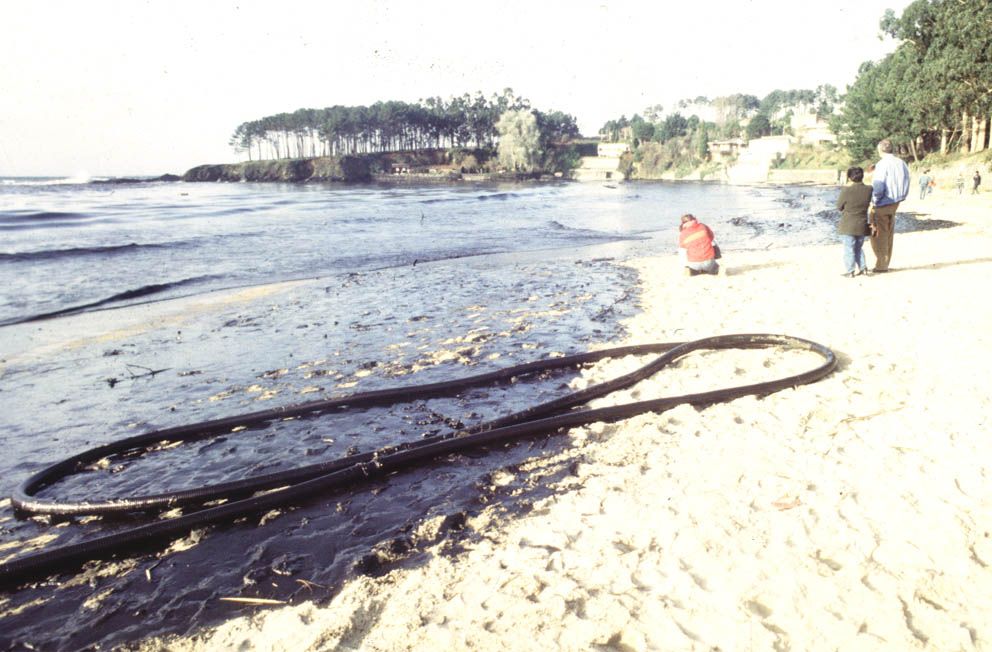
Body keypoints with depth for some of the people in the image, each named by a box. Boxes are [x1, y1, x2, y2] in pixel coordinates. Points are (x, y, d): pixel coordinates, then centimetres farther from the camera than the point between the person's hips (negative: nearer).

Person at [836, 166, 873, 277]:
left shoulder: (846, 190, -19)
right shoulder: (868, 189, -5)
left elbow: (839, 206, -8)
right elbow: (868, 203, 10)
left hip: (848, 226, -4)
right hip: (862, 225, 5)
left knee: (849, 249, 5)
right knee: (859, 248, 21)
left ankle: (850, 271, 8)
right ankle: (863, 268, 21)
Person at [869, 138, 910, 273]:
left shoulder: (882, 164, -16)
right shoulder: (902, 163, 7)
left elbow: (878, 187, -21)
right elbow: (906, 185, 10)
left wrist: (874, 203, -9)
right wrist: (899, 198, 17)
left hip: (882, 205, -7)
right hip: (895, 204, 7)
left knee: (879, 235, 2)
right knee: (888, 235, 16)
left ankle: (881, 265, 5)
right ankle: (885, 263, 24)